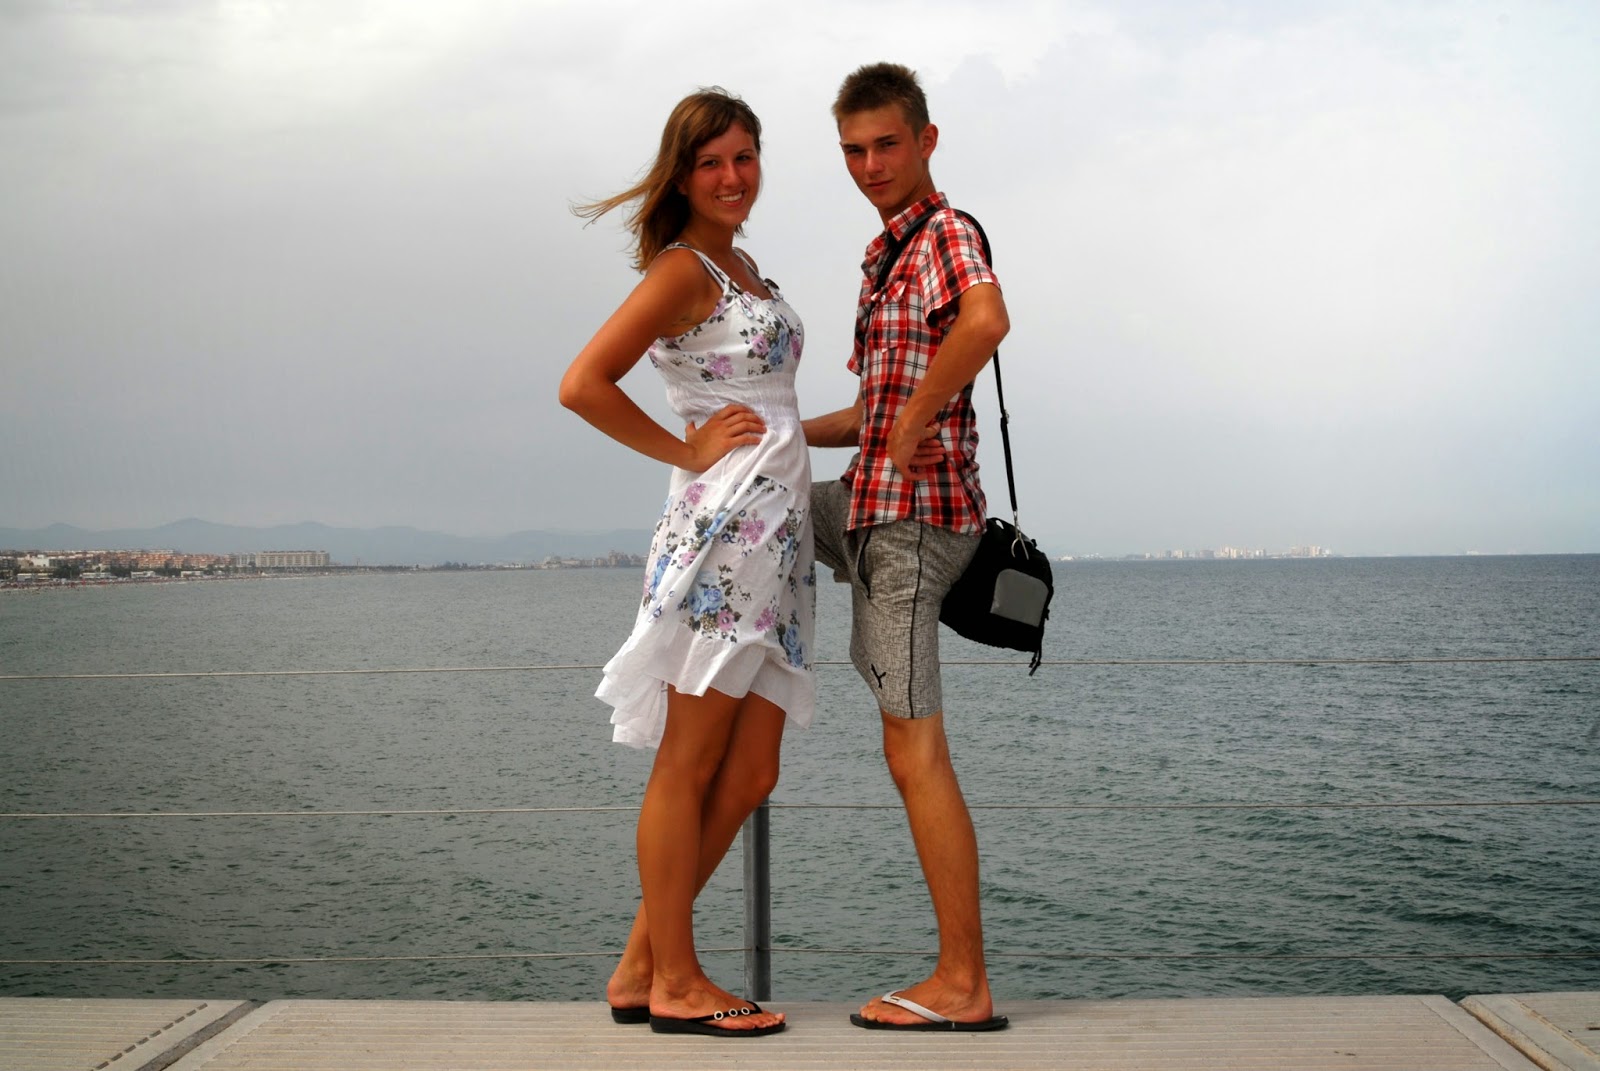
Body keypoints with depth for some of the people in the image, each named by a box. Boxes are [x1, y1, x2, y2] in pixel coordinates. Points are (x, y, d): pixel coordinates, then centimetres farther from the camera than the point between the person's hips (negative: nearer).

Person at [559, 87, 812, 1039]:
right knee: (688, 769, -1)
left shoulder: (744, 266, 21)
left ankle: (643, 967, 17)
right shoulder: (682, 269, -6)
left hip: (778, 536, 9)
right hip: (722, 529, -9)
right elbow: (582, 384, -15)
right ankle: (674, 984, 8)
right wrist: (684, 452, -10)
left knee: (750, 778, 8)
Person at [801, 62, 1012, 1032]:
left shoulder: (947, 234, -12)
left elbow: (988, 321, -37)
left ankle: (964, 985, -1)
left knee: (915, 752, -8)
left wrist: (910, 428, -25)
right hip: (876, 502, 10)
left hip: (911, 514, -10)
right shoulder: (888, 251, 17)